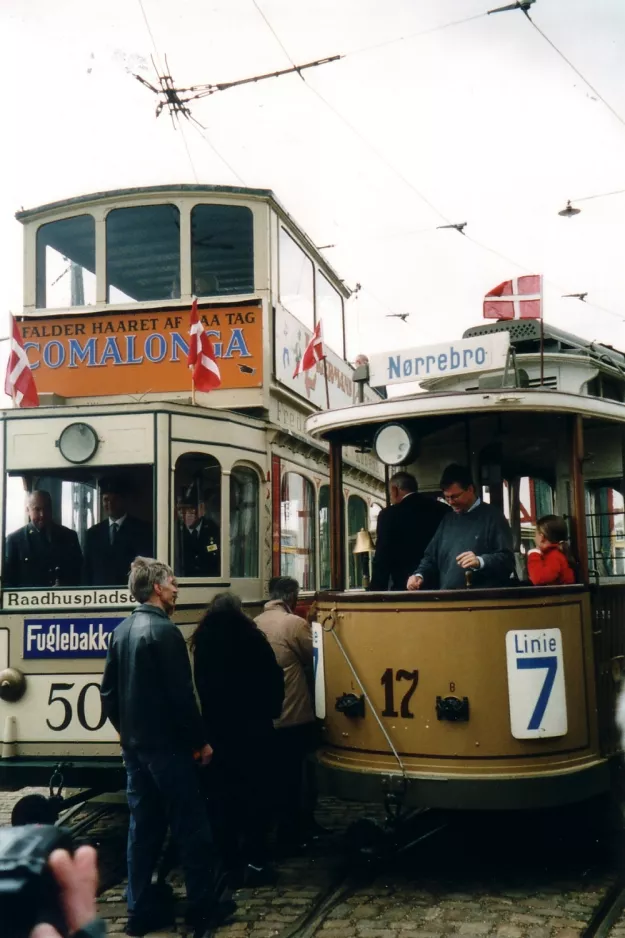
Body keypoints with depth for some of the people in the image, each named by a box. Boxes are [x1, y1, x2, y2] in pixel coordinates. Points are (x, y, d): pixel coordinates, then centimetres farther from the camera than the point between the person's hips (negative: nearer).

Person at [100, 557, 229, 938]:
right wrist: (201, 740, -9)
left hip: (134, 747, 8)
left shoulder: (123, 631, 8)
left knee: (143, 827, 13)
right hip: (167, 745, -8)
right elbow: (181, 695, -19)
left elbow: (109, 692, 13)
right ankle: (204, 906, 11)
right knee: (191, 827, 3)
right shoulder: (164, 631, -17)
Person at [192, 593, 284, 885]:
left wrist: (215, 712, 12)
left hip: (217, 731, 3)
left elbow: (201, 686, 4)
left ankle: (228, 864, 12)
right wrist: (270, 711, 6)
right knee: (255, 794, 5)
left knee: (221, 798, 9)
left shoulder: (202, 643, 1)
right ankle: (254, 863, 4)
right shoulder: (253, 639, -8)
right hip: (253, 729, -2)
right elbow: (273, 679, -6)